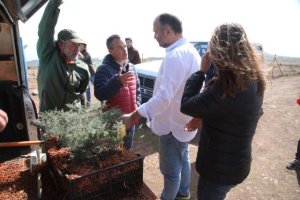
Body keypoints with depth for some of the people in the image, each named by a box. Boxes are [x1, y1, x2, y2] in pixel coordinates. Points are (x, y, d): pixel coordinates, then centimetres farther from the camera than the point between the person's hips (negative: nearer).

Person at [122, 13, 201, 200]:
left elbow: (164, 95, -33)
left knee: (171, 170, 10)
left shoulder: (175, 55, -27)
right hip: (184, 119, 10)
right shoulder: (190, 50, 6)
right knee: (182, 160, 27)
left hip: (173, 124, -10)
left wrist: (134, 116, -27)